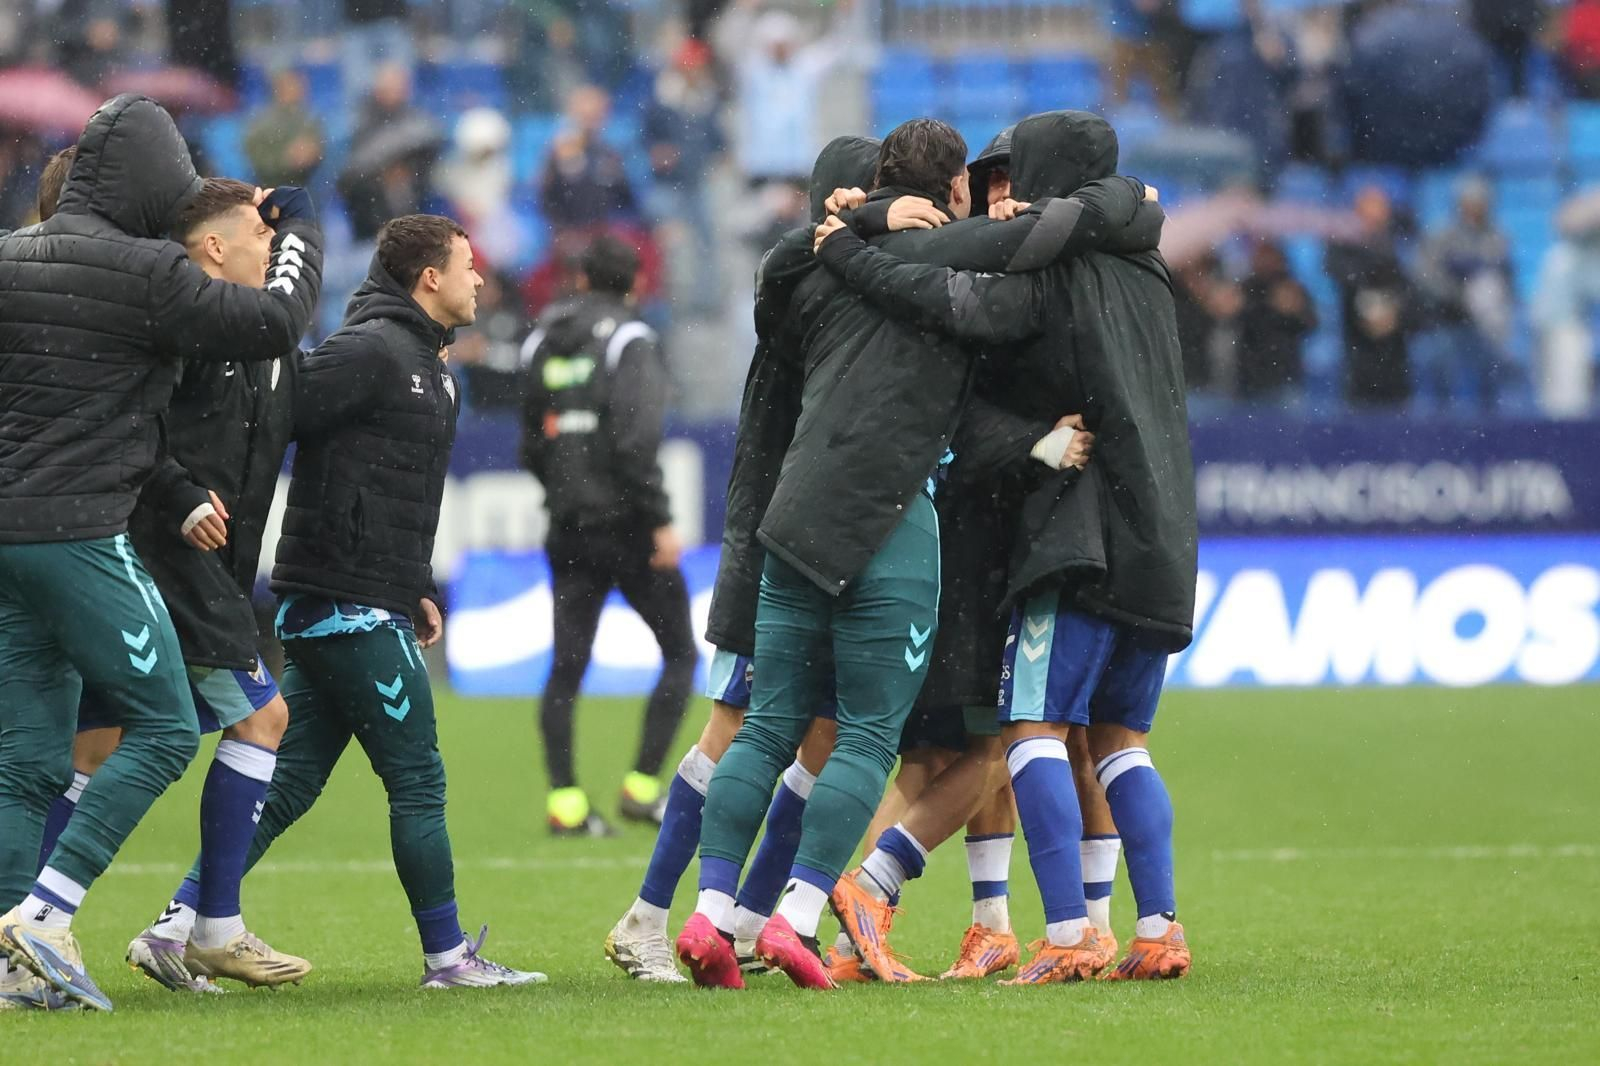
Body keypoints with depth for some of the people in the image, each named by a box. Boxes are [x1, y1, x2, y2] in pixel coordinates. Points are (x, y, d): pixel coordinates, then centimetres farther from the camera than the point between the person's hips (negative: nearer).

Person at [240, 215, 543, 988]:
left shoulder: (425, 364, 19)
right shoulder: (371, 351, -12)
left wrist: (418, 588, 17)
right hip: (351, 606, -10)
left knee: (291, 782, 9)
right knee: (417, 779, -3)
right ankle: (447, 956, 4)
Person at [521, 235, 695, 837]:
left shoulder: (544, 343, 10)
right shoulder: (629, 341, -9)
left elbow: (531, 445, 13)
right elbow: (636, 440, -19)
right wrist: (660, 521, -16)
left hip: (569, 531, 6)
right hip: (626, 525, -5)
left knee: (566, 668, 6)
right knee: (680, 654, 7)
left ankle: (564, 801, -1)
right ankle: (642, 785, -1)